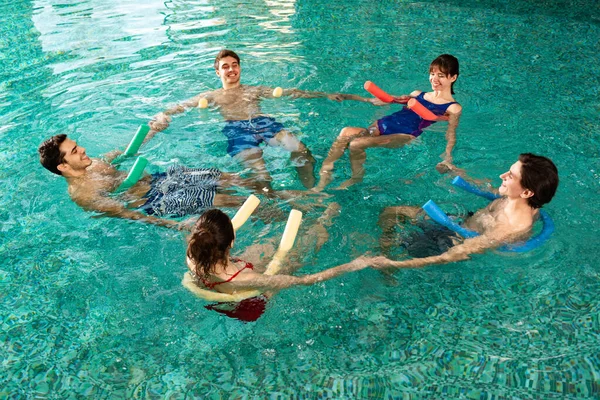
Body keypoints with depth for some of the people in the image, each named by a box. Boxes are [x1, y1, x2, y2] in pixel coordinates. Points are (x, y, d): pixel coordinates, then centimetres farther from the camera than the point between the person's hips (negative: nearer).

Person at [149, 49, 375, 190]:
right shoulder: (211, 96, 27)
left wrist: (325, 95, 14)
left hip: (263, 122, 2)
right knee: (259, 174, -32)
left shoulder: (255, 90, 30)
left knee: (301, 151, -27)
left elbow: (290, 93, 22)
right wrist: (162, 119, -3)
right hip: (236, 129, -2)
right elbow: (181, 107, 20)